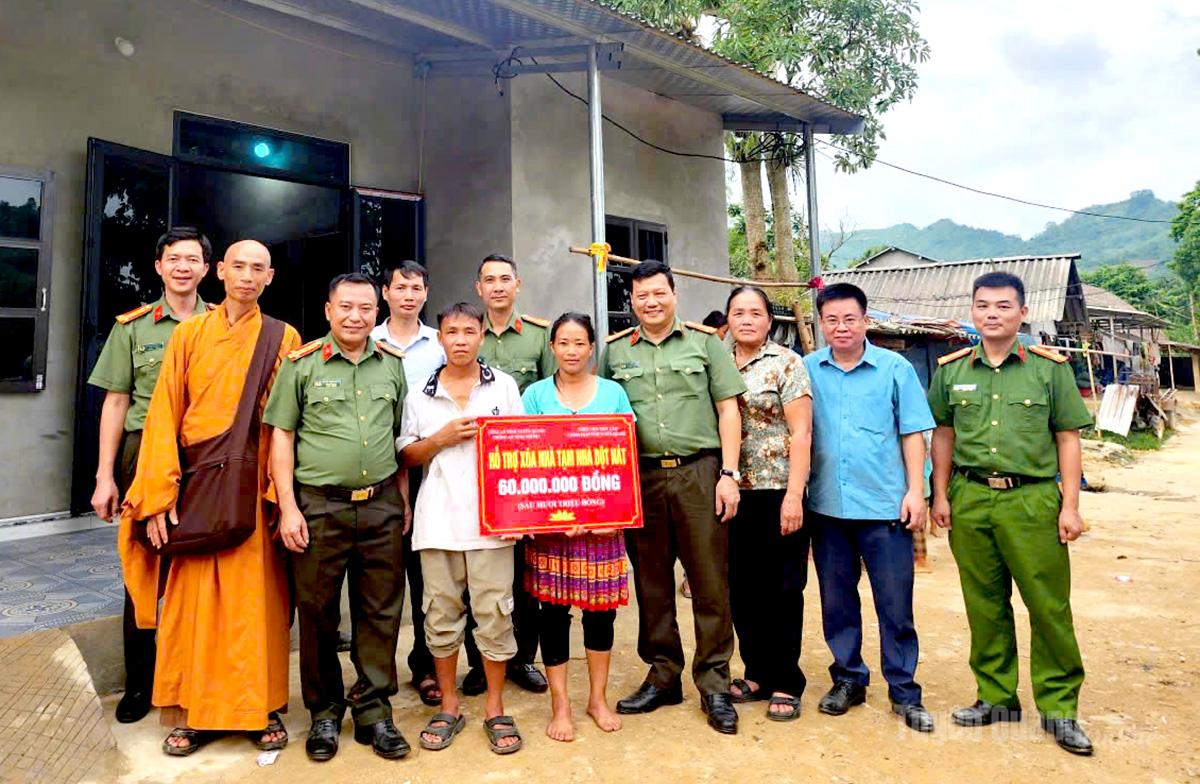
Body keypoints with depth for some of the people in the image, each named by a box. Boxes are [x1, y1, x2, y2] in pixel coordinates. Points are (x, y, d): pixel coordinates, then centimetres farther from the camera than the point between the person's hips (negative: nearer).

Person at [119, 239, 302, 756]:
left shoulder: (284, 339, 4)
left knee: (257, 599, 5)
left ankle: (263, 708, 19)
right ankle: (192, 712, 21)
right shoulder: (189, 334, 7)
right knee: (190, 599, 6)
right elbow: (164, 416, 2)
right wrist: (160, 495, -6)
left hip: (255, 487, -1)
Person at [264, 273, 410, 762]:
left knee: (381, 612, 7)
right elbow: (281, 437, 0)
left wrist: (403, 499, 9)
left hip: (381, 506, 2)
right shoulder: (302, 364, 1)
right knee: (318, 612, 8)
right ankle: (324, 711, 27)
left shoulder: (393, 365, 9)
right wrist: (288, 507, -6)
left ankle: (374, 710, 23)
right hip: (318, 506, -2)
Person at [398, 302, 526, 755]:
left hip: (491, 515, -1)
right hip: (438, 517, 1)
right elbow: (406, 456, 8)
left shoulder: (503, 385, 8)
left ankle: (495, 709, 17)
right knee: (442, 612, 8)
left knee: (493, 612, 0)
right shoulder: (419, 393, 9)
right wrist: (444, 437, -6)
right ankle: (449, 706, 24)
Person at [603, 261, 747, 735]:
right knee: (651, 583, 10)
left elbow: (728, 411, 4)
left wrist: (728, 474, -4)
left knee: (710, 581, 2)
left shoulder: (705, 344, 7)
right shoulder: (615, 353, 12)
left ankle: (714, 684, 15)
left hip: (698, 472, -2)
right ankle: (663, 676, 25)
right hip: (639, 477, 2)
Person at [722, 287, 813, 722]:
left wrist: (793, 495, -16)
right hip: (733, 493, 5)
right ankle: (758, 673, 27)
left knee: (781, 589, 5)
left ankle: (785, 683, 19)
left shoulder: (787, 364, -4)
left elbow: (800, 433, -9)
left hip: (777, 492, -4)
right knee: (742, 588, 11)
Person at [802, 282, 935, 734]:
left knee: (895, 603, 5)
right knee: (836, 600, 13)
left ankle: (904, 691, 20)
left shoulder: (895, 368, 1)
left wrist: (915, 490, -5)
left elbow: (912, 434, 2)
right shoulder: (807, 370, 5)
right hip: (826, 505, 2)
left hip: (885, 505, -2)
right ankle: (848, 679, 29)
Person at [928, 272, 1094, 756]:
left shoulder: (1049, 367, 2)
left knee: (1049, 607, 2)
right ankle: (996, 698, 26)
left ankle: (1059, 708, 19)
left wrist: (1070, 506, -2)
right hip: (970, 499, 2)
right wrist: (941, 495, 7)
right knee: (984, 605, 11)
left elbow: (1068, 438, 3)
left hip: (1032, 499, -2)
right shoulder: (951, 370, 7)